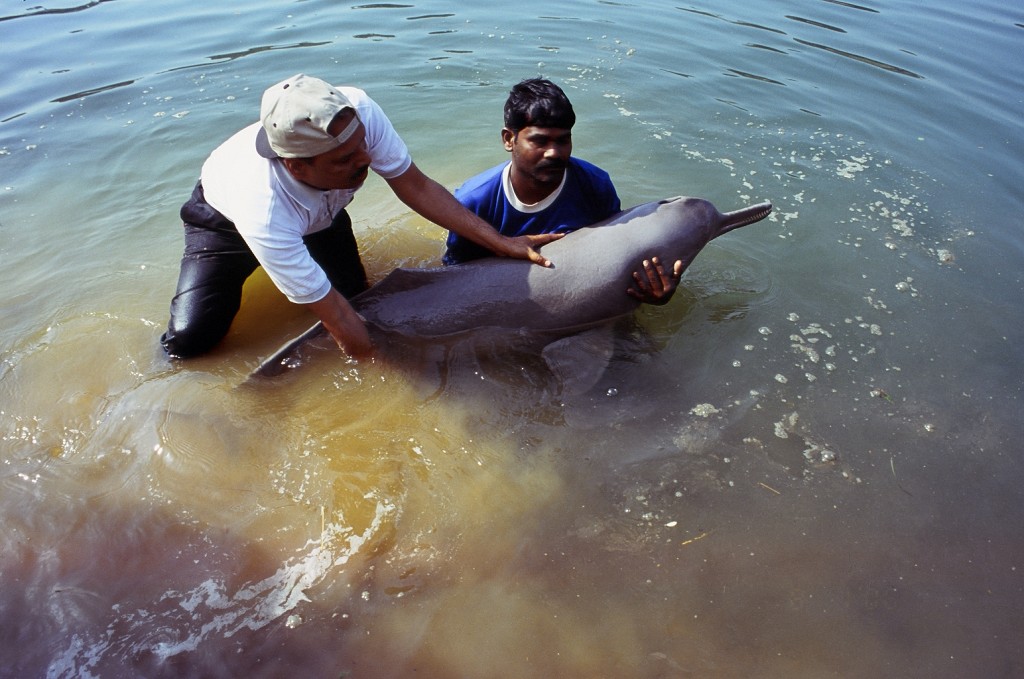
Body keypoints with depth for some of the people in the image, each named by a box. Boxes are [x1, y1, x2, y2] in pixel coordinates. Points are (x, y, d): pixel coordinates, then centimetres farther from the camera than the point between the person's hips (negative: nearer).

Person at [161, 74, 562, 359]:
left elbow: (415, 186, -25)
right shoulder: (264, 213, -46)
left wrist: (503, 244, -29)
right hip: (226, 217, -3)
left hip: (319, 212, 4)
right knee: (188, 339, -13)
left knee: (357, 298, -8)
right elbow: (341, 324, -40)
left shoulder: (356, 112, -38)